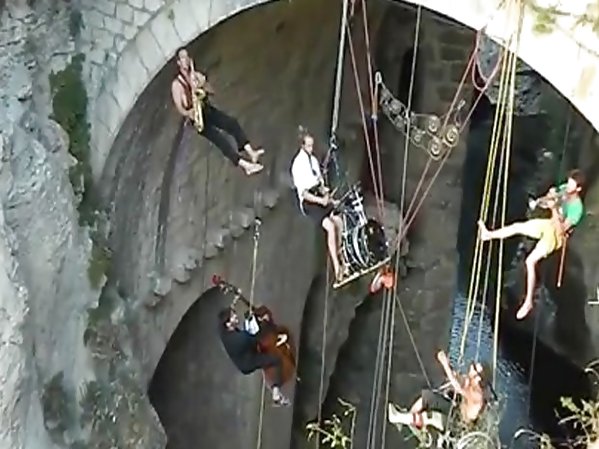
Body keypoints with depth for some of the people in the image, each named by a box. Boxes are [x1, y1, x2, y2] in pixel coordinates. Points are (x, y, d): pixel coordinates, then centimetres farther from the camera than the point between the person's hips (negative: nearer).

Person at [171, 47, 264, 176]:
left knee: (232, 122, -19)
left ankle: (251, 152, -30)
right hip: (196, 116, -6)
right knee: (217, 136, -25)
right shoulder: (176, 84, -4)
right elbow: (179, 108, -9)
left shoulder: (197, 75, 14)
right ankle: (244, 165, -33)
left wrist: (203, 86, -11)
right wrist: (188, 113, -30)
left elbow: (212, 91, 10)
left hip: (208, 109, 6)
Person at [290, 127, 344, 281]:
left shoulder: (314, 160, 12)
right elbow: (303, 193, -15)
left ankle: (340, 256, -7)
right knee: (330, 226, -23)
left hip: (320, 198, 7)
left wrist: (330, 198, 3)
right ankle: (336, 267, -24)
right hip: (308, 202, -7)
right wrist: (320, 200, -23)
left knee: (339, 221, -14)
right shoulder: (298, 164, -11)